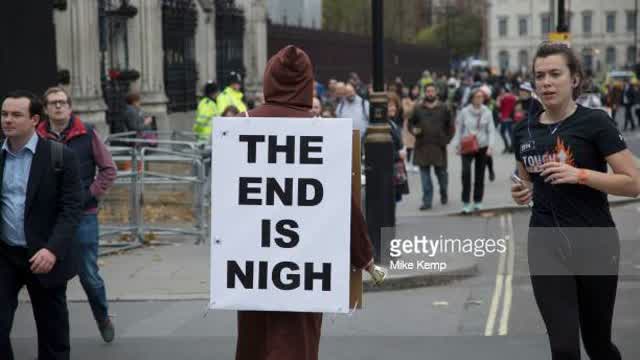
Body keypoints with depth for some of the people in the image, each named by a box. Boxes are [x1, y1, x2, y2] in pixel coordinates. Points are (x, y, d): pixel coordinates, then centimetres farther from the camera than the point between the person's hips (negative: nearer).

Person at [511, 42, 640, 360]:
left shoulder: (595, 122, -8)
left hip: (595, 245, -3)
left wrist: (580, 174, -22)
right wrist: (523, 192, 1)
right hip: (546, 246, 3)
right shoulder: (524, 131, 6)